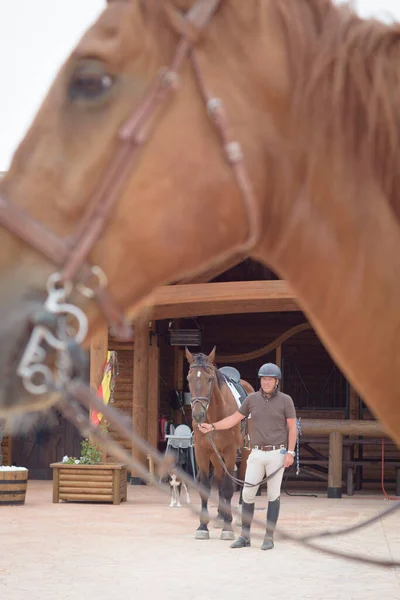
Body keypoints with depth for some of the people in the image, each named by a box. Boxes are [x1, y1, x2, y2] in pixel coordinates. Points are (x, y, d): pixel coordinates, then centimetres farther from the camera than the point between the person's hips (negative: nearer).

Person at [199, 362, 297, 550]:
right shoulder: (252, 399, 5)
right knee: (247, 493, 1)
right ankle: (244, 536, 9)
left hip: (277, 453, -3)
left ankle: (269, 537, 9)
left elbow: (292, 427, -4)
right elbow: (234, 419, 10)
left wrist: (290, 452, -11)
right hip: (257, 453, 3)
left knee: (273, 494, 2)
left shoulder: (285, 400, -3)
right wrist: (212, 426, 0)